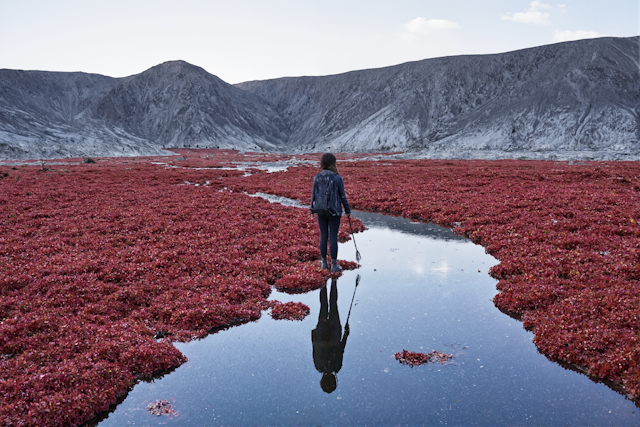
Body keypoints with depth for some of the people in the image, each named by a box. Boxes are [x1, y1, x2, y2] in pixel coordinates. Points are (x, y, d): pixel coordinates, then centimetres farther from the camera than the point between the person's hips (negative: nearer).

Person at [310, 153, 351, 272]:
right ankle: (334, 265, 10)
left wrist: (312, 209, 17)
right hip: (334, 212, -3)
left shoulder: (317, 178, -4)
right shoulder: (337, 178, -11)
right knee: (333, 237, 4)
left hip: (321, 211, 3)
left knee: (323, 236, 13)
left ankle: (324, 263, 23)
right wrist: (347, 210, 8)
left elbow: (314, 194, 3)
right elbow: (342, 196, -5)